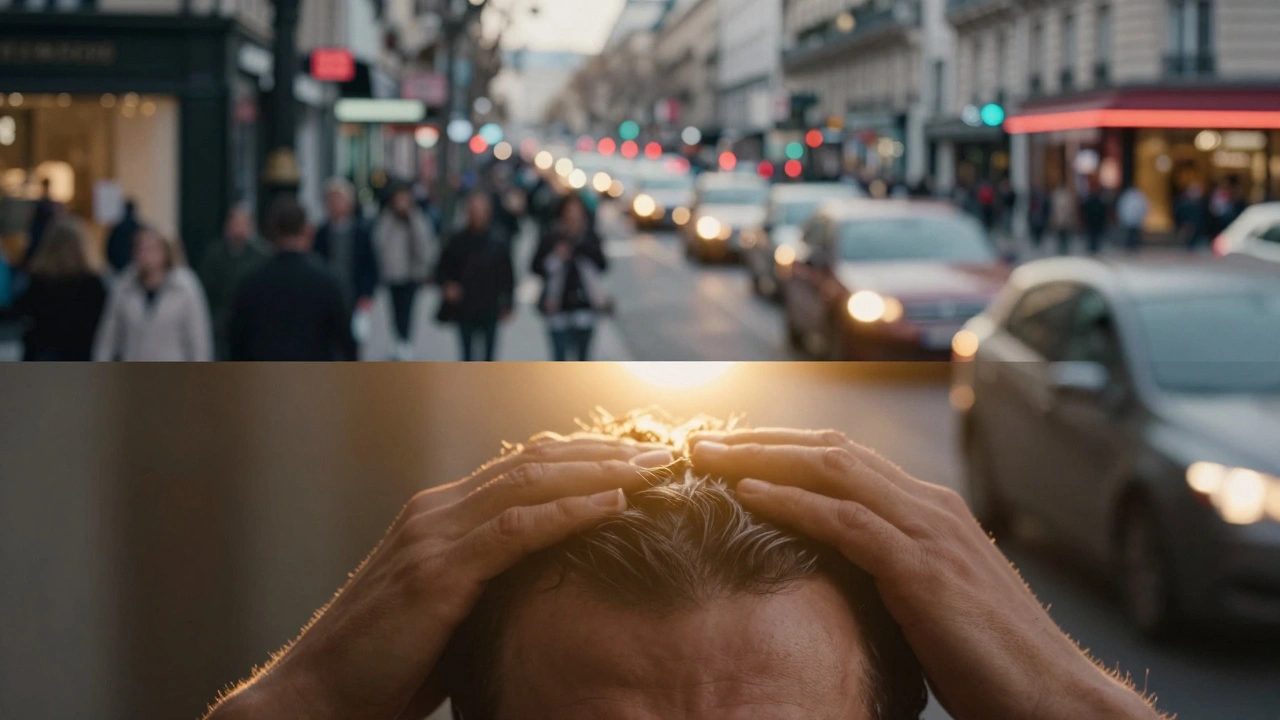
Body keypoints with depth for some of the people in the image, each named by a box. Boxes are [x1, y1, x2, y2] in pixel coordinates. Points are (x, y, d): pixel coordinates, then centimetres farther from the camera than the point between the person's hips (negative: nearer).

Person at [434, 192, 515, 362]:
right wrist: (447, 285, -11)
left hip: (490, 310, 0)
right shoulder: (458, 241, -1)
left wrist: (507, 304, 1)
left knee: (488, 354, 7)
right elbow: (442, 269, 8)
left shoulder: (499, 242, -3)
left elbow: (507, 275, 3)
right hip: (464, 309, 0)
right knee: (468, 354, 5)